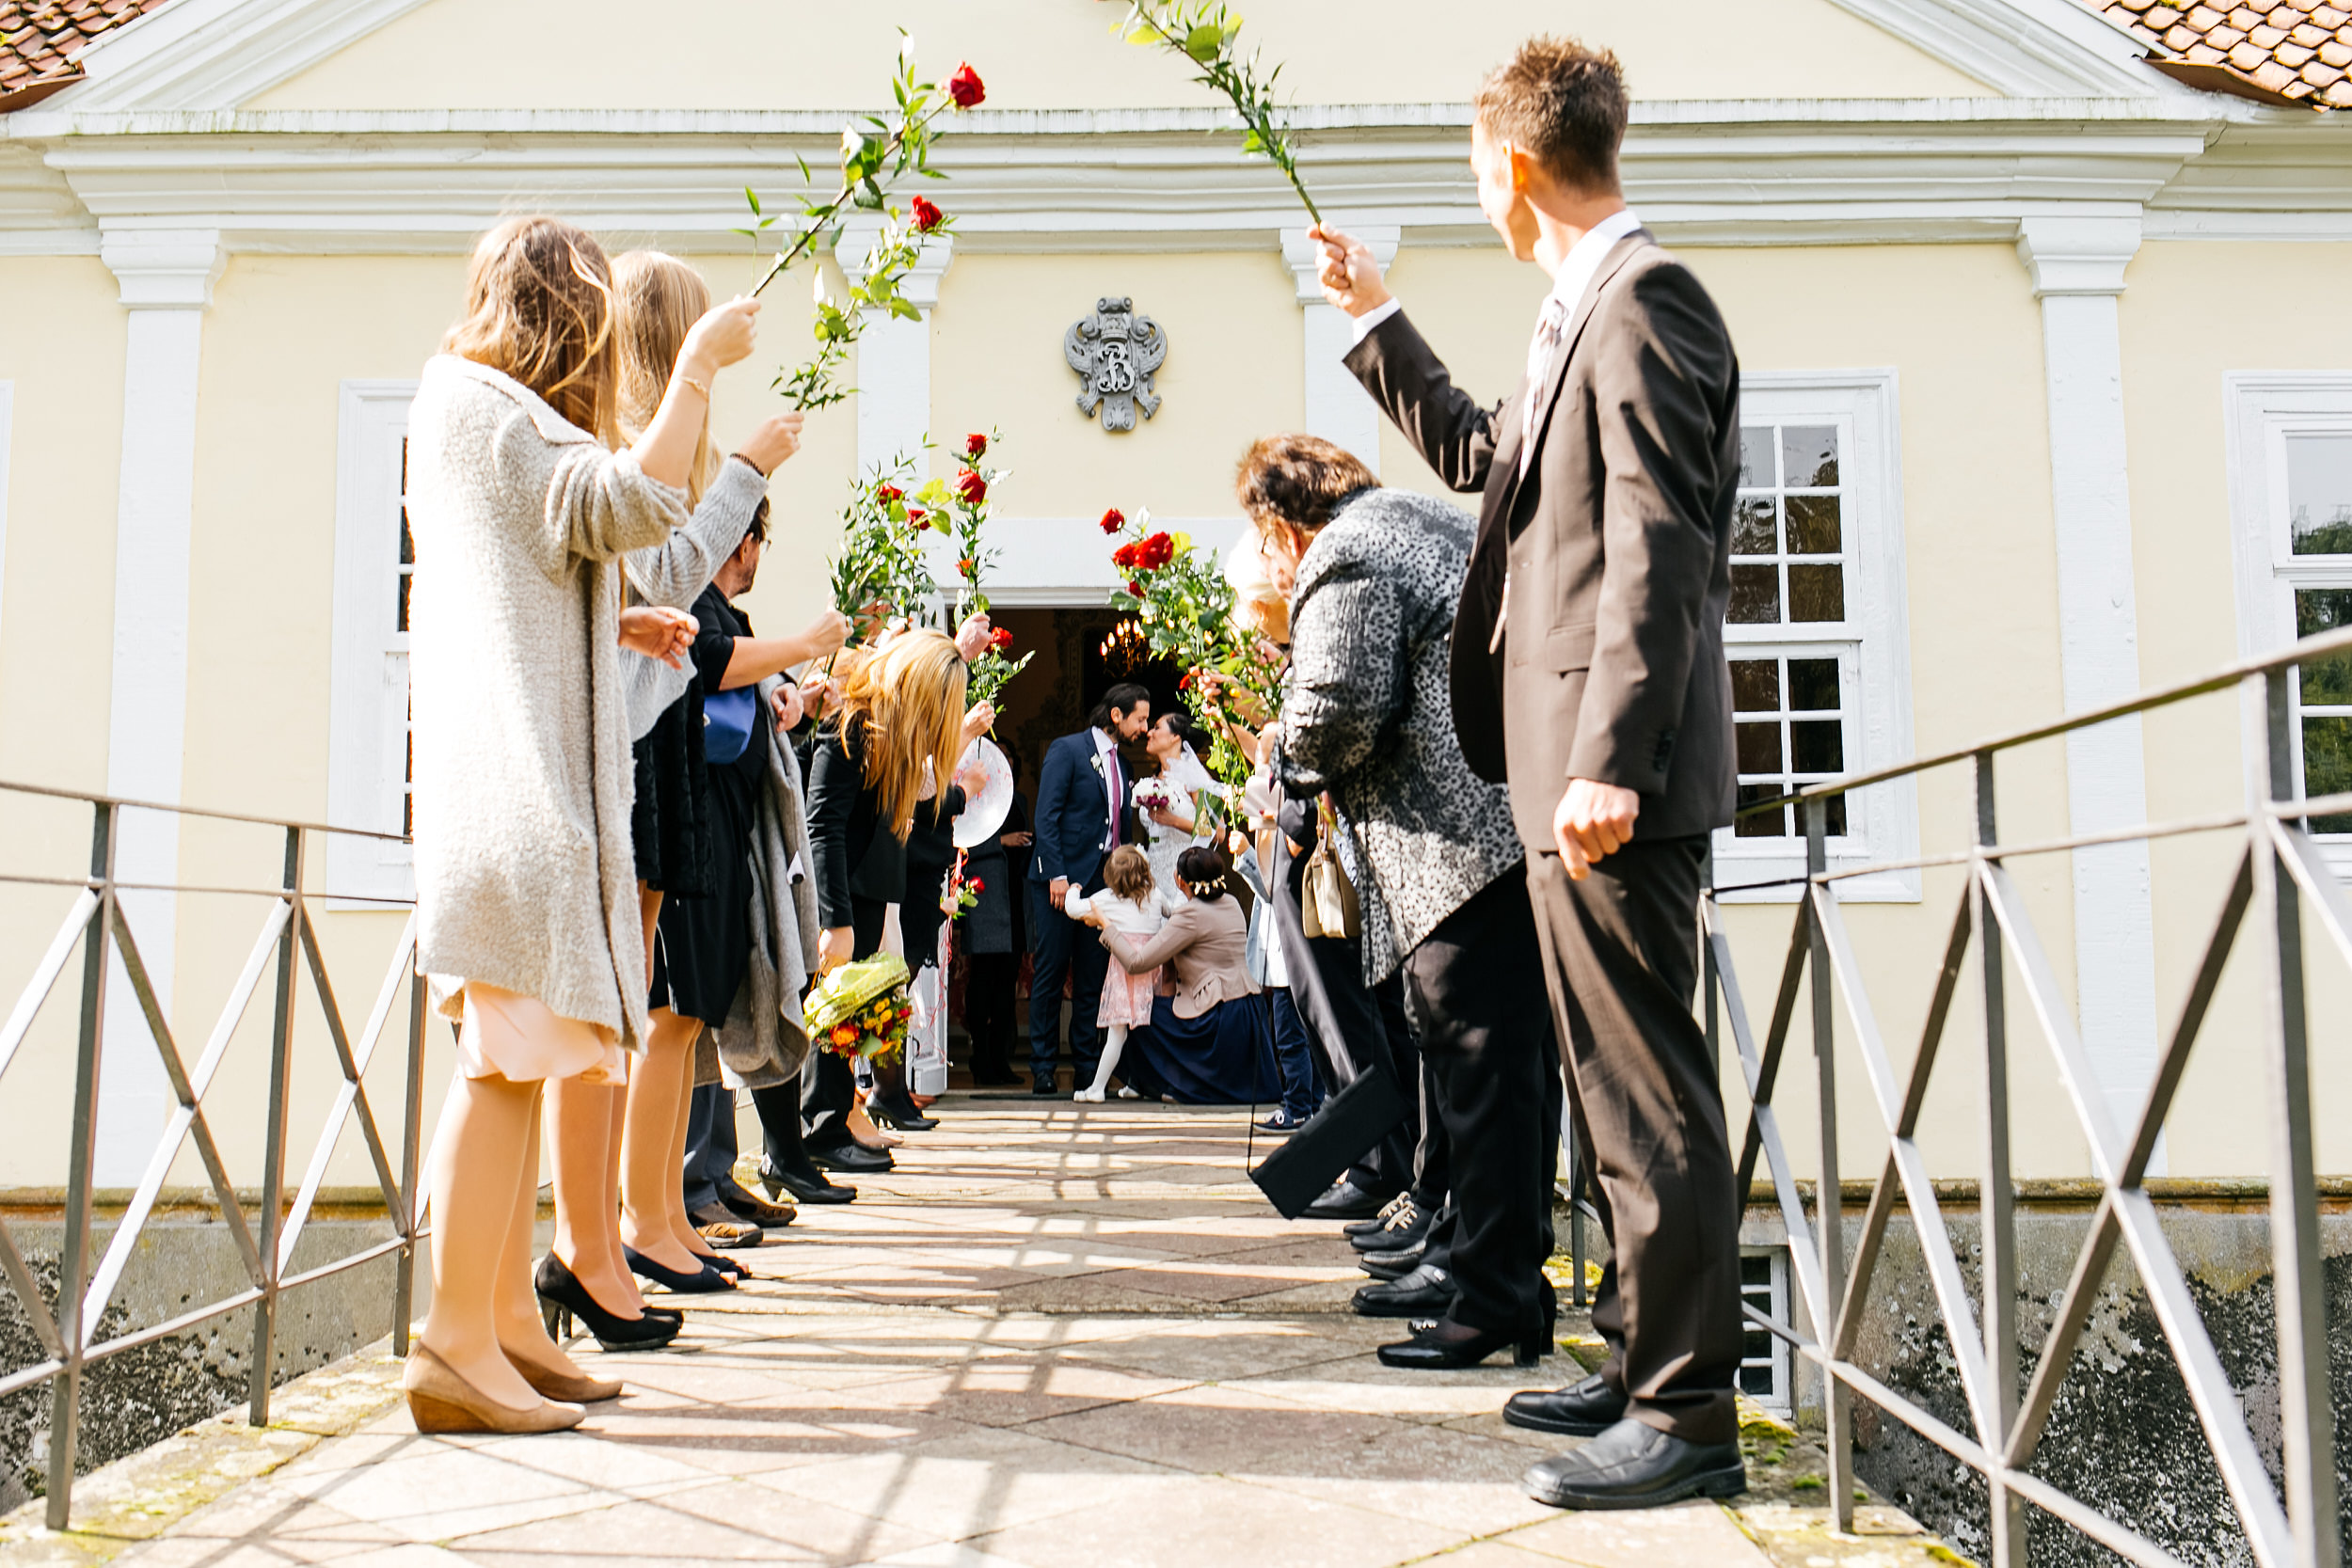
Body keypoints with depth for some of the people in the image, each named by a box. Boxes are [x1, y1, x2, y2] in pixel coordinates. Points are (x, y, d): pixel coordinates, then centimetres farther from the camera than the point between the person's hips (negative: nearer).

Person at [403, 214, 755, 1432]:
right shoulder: (473, 401, -5)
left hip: (536, 773, 11)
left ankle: (506, 1321, 14)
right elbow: (636, 505, -20)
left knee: (526, 1052, 9)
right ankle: (457, 1346, -9)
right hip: (513, 772, -11)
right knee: (510, 1049, -12)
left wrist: (617, 626, 22)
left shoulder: (485, 410, 26)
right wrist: (698, 362, -11)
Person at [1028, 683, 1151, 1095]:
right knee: (1050, 974, -1)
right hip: (1062, 881, -6)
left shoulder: (1121, 766, 17)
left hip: (1102, 883, 6)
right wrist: (1057, 875, -17)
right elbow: (1046, 817, -11)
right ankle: (1042, 1069, 5)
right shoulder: (1066, 750, -4)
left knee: (1092, 979, 7)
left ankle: (1088, 1068, 12)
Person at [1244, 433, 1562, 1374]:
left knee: (1480, 1062, -7)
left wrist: (1292, 763, 4)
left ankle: (1496, 1301, -2)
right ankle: (1508, 1261, 24)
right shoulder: (1428, 519, 26)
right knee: (1519, 1055, 14)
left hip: (1467, 834, -10)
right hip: (1521, 819, 10)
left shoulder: (1340, 562, -4)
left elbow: (1337, 706, -17)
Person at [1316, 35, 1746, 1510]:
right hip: (1575, 770, 11)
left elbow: (1657, 548, -20)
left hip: (1617, 774, -11)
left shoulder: (1642, 296, -11)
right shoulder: (1587, 310, 20)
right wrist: (1378, 321, 37)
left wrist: (1606, 762, -26)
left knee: (1649, 1085, -5)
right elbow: (1485, 458, 36)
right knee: (1614, 1079, 15)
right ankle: (1643, 1362, 26)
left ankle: (1689, 1414, 4)